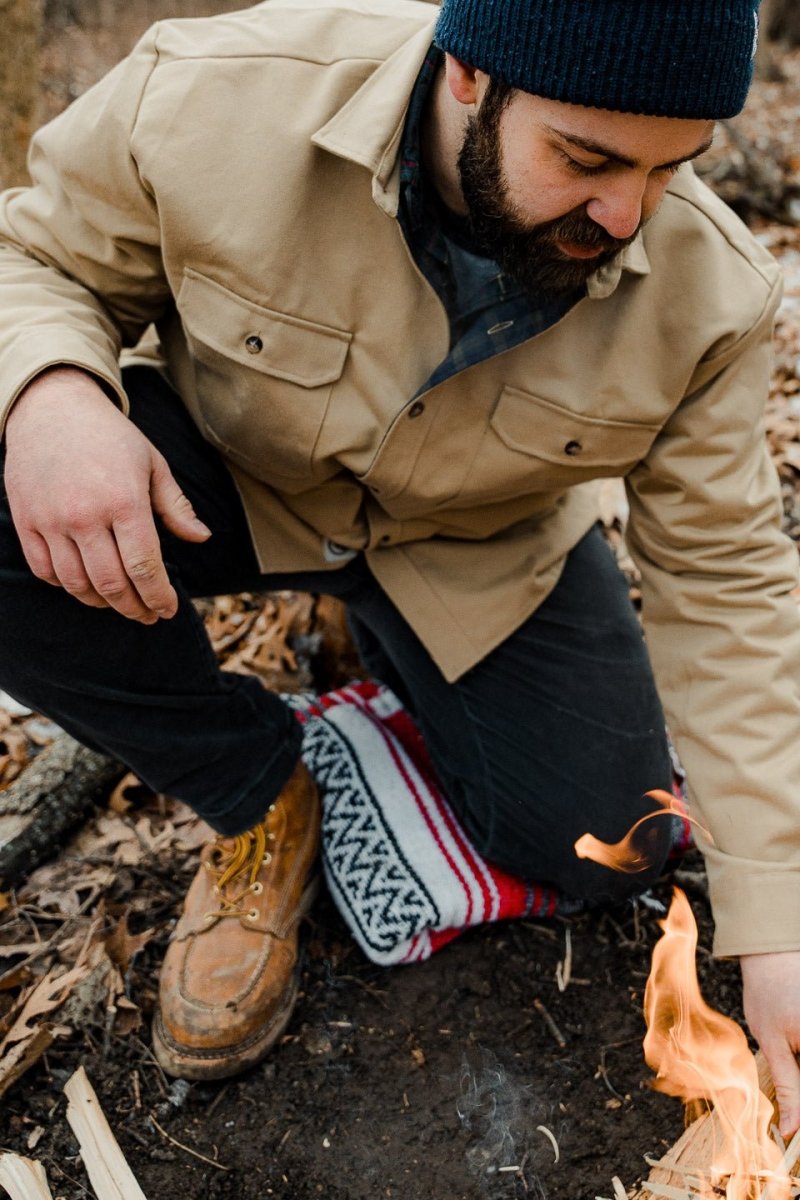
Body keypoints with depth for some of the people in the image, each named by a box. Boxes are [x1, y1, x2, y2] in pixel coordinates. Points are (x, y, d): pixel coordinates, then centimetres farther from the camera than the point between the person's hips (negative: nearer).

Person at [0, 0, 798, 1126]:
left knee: (605, 848, -4)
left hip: (478, 550, 2)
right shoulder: (211, 97, -28)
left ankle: (394, 644, 24)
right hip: (219, 484, -1)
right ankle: (258, 802, -3)